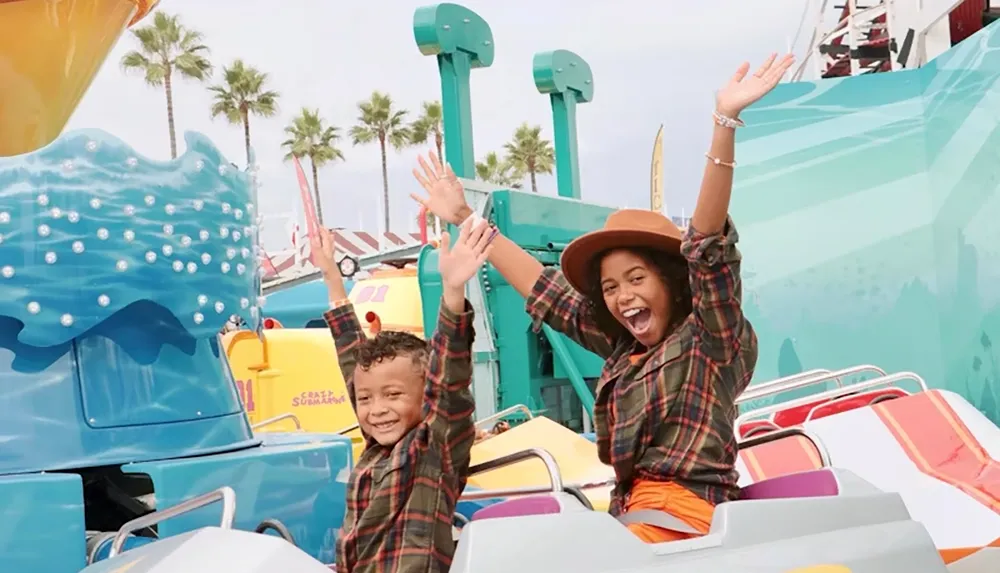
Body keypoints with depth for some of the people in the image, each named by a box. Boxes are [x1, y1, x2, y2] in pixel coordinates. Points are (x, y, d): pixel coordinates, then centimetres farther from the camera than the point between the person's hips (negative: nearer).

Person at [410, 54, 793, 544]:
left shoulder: (711, 339, -1)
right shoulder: (623, 349, 17)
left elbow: (708, 247, -16)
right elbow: (544, 289, 23)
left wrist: (725, 124, -28)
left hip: (683, 519, -7)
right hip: (631, 519, 7)